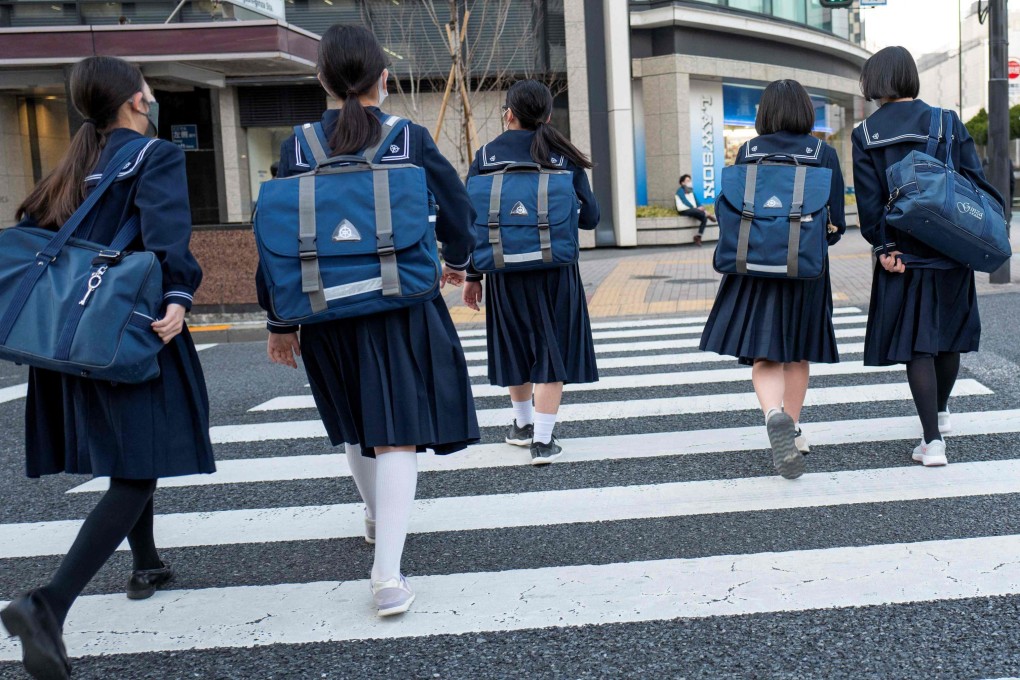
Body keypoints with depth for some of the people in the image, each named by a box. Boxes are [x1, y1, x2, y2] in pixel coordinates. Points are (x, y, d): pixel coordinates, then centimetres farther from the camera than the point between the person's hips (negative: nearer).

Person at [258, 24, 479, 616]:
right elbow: (456, 208, 3)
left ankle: (378, 518, 47)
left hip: (327, 315, 3)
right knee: (396, 435, -3)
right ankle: (388, 575, -12)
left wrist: (280, 321, 6)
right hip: (401, 309, -3)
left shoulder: (298, 149, -3)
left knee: (355, 424, 24)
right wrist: (458, 260, 24)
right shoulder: (412, 139, -6)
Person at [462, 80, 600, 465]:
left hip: (505, 270, 2)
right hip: (555, 271, -1)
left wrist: (472, 275, 3)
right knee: (551, 350, 6)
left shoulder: (486, 157, -2)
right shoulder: (563, 157, -2)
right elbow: (590, 217, -4)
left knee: (515, 345, 19)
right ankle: (543, 441, 2)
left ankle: (523, 425, 36)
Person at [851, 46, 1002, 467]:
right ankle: (941, 412, 40)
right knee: (948, 334, 19)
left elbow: (869, 202, -8)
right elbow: (976, 181, -3)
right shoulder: (948, 123, -1)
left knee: (916, 345, 2)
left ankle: (932, 440, -4)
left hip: (903, 255, -2)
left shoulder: (865, 136, -3)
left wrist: (885, 249, -4)